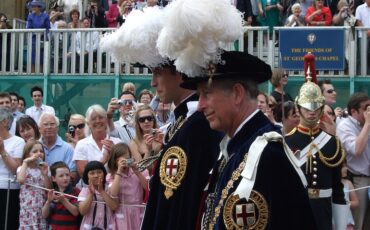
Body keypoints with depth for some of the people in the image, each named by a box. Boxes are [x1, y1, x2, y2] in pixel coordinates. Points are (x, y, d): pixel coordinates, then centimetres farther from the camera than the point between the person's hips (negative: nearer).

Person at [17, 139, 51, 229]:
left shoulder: (44, 169, 8)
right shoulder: (22, 168, 1)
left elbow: (49, 188, 2)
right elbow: (21, 180, -23)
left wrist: (45, 174, -12)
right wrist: (25, 162, -13)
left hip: (42, 207, 2)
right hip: (28, 207, -2)